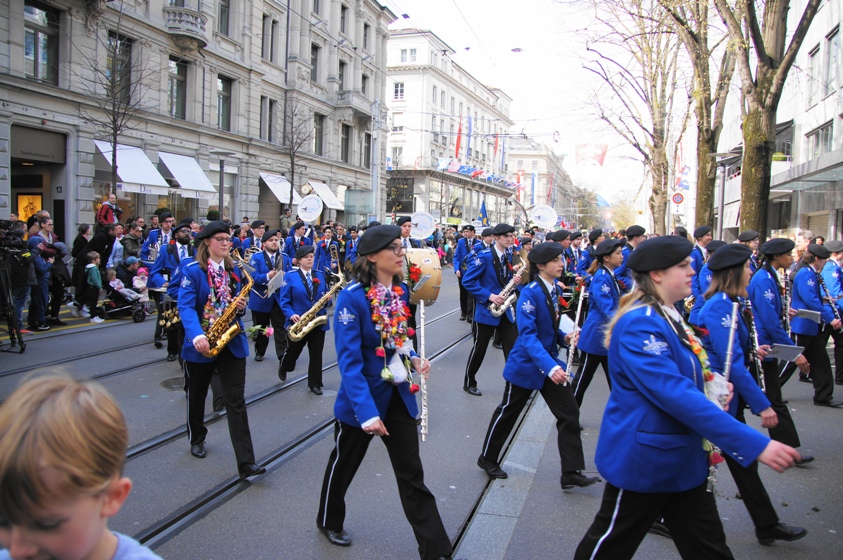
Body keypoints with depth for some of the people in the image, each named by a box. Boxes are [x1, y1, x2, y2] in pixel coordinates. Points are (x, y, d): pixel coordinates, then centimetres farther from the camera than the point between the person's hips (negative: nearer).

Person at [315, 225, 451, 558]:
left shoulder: (401, 291, 0)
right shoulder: (352, 296, -21)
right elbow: (349, 361, -24)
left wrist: (413, 359, -4)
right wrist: (366, 411, -31)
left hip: (398, 395, 5)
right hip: (361, 398, -5)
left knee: (412, 473, 7)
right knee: (344, 464, 18)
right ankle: (329, 521, 45)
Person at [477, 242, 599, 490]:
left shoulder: (555, 289, 2)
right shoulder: (530, 293, -22)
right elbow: (527, 335, -30)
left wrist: (564, 337, -5)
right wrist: (550, 367, -41)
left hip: (551, 360, 7)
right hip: (527, 364, -7)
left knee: (569, 413, 1)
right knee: (508, 412, 11)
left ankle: (572, 473, 9)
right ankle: (487, 458, 31)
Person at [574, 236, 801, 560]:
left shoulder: (670, 316, 6)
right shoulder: (640, 324, -26)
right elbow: (676, 394, -33)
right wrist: (755, 444, -34)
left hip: (683, 459, 9)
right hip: (642, 460, -9)